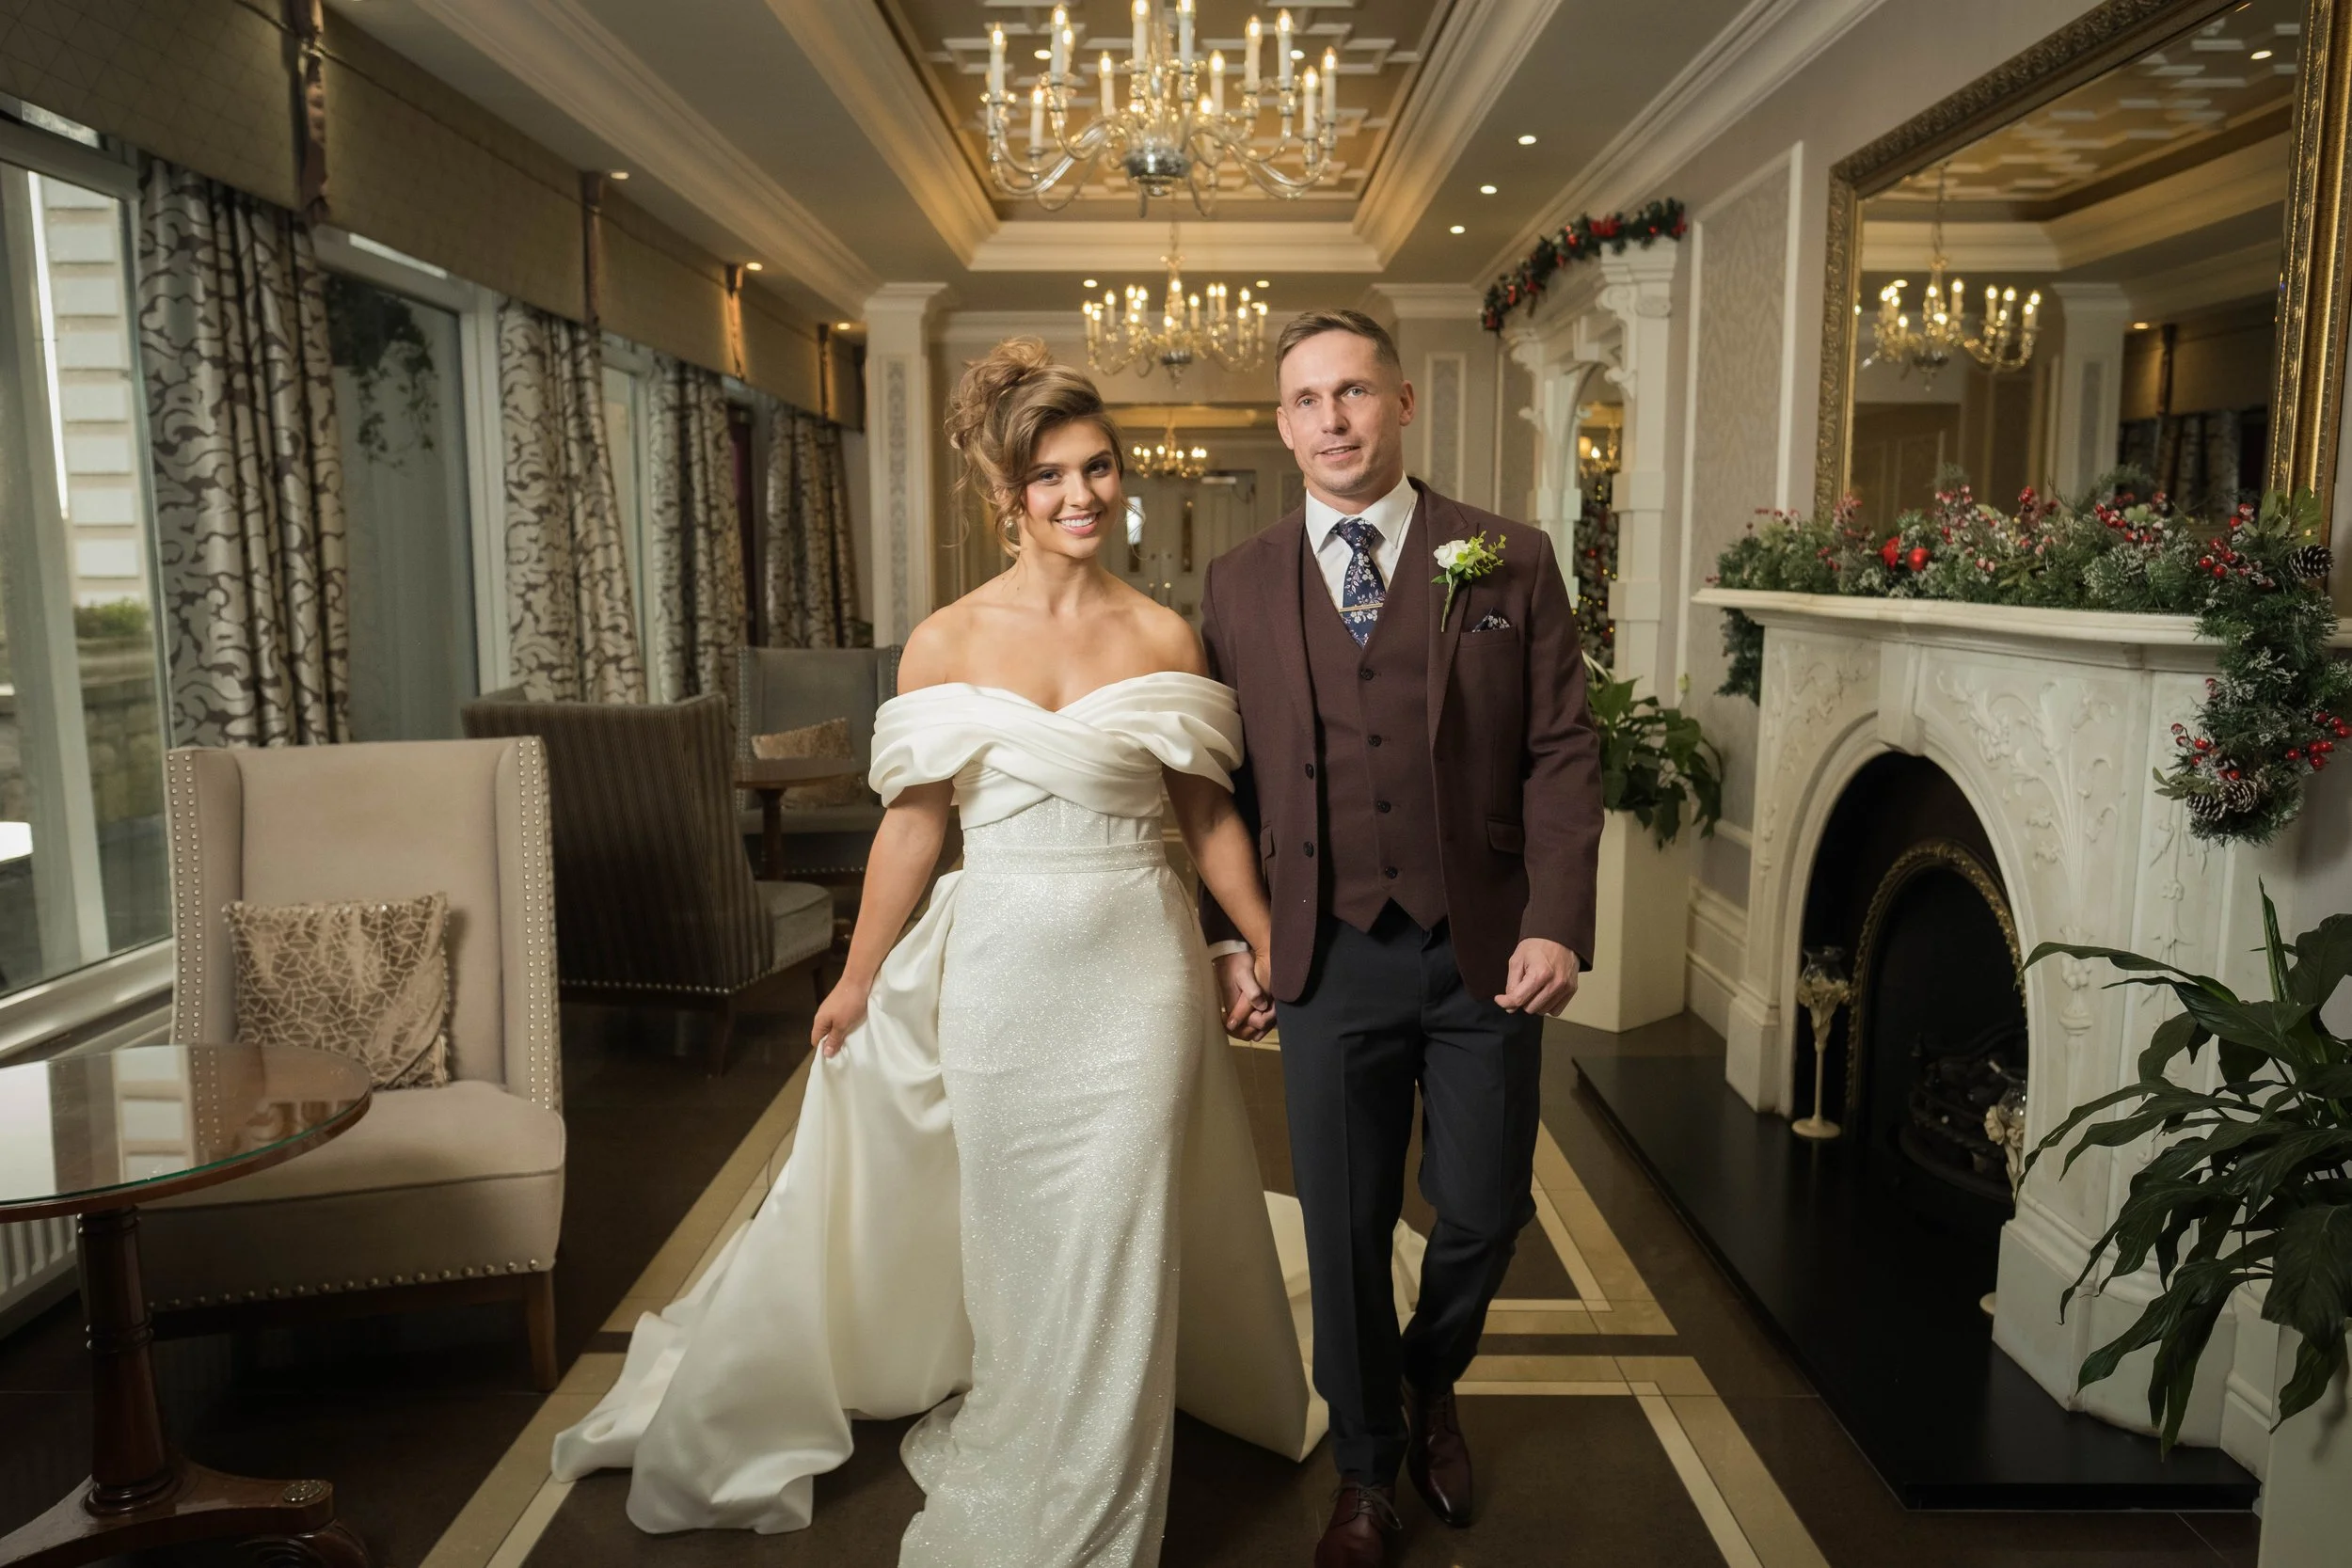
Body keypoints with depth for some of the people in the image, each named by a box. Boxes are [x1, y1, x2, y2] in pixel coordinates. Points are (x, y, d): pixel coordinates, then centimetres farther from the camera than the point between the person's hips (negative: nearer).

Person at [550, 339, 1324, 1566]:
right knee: (1015, 1239, 13)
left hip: (1135, 969, 0)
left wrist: (1273, 948, 7)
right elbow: (912, 825, 3)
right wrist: (856, 982, 6)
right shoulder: (945, 645, -2)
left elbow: (1208, 814, 5)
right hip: (999, 969, 0)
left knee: (1116, 1244, 8)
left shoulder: (1164, 638, 0)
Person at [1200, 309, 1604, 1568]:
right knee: (1346, 1232, 11)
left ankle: (1431, 1389, 45)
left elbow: (1562, 754, -2)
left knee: (1484, 1213, 10)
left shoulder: (1510, 562, 0)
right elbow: (1225, 777, 6)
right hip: (1331, 957, 1)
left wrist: (1558, 925, -11)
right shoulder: (1239, 586, 4)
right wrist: (1230, 936, 1)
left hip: (1486, 952, 0)